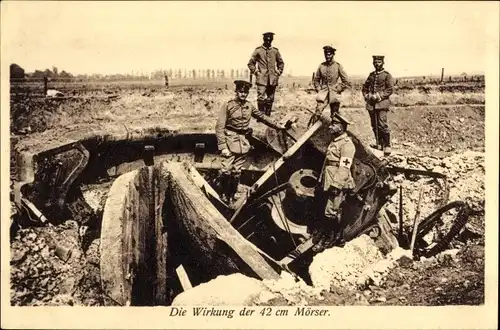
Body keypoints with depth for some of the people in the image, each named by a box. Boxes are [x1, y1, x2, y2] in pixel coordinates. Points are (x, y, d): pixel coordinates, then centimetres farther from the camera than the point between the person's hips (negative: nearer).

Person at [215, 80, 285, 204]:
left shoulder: (249, 106, 7)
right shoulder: (227, 105, -8)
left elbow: (262, 117, 23)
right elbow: (219, 127, -12)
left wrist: (277, 126, 27)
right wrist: (223, 147, -19)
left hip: (243, 143, 4)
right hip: (230, 141, -4)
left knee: (237, 172, 7)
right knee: (226, 170, -11)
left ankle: (231, 196, 20)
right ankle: (224, 194, 9)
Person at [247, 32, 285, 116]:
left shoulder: (275, 51, 10)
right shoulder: (258, 50, 2)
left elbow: (281, 63, 22)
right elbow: (250, 63, 8)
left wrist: (278, 73, 11)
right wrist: (255, 72, -2)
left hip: (273, 80, 4)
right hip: (261, 79, -4)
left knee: (270, 99, 6)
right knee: (261, 98, -13)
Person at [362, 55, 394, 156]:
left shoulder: (387, 75, 0)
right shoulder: (371, 75, 16)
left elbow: (390, 89, -6)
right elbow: (365, 87, 23)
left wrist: (379, 96, -14)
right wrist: (366, 96, 6)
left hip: (382, 103, -6)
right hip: (371, 103, 6)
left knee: (382, 124, -14)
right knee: (374, 125, 9)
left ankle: (387, 146, -11)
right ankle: (379, 143, 21)